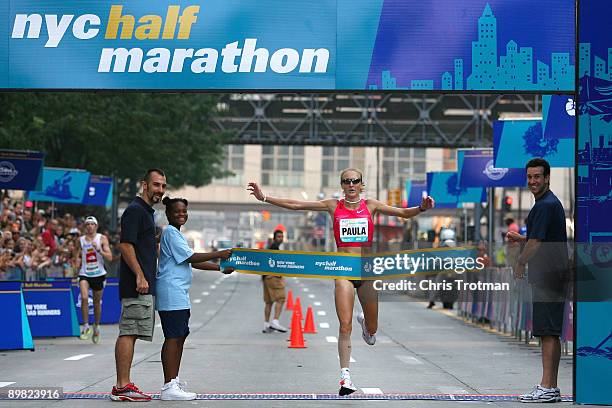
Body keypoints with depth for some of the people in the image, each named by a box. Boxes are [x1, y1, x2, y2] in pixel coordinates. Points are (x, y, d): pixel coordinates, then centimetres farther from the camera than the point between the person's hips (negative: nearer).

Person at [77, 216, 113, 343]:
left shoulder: (102, 239, -2)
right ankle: (85, 326, -12)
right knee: (84, 298, -22)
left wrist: (98, 250, -22)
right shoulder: (80, 240, 6)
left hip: (98, 274, -1)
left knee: (97, 303, 10)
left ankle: (96, 327, 29)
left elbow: (110, 257, -10)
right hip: (84, 274, 1)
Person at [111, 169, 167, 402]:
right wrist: (140, 276, -21)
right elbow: (125, 245, -18)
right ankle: (122, 386, -12)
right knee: (128, 333, -11)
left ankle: (123, 385, 11)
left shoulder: (146, 212, 22)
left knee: (129, 333, 9)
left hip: (144, 286, 10)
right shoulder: (135, 210, -10)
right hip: (137, 285, -10)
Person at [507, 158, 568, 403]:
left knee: (548, 333, -10)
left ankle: (547, 388, -10)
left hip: (547, 278, -10)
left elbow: (535, 243, -15)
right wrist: (520, 238, 20)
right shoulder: (551, 203, 18)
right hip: (552, 276, 10)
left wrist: (520, 263, 0)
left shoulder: (545, 206, -15)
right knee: (550, 334, 11)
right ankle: (550, 387, 14)